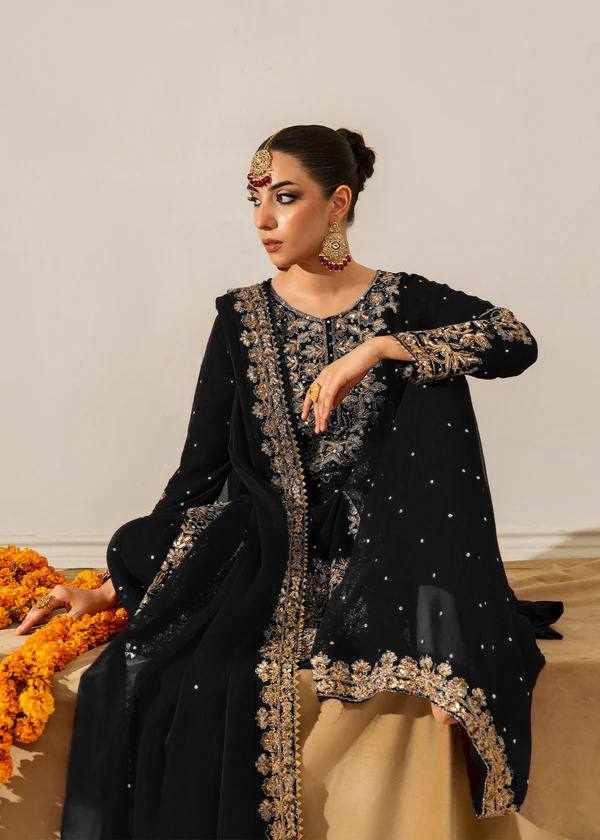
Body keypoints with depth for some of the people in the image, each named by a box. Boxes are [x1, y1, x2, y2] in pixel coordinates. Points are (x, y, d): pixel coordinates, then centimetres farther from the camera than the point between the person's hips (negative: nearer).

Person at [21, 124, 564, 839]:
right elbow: (199, 473, 2)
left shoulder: (402, 302, 2)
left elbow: (517, 341, -16)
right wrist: (115, 586, -6)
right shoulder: (242, 318, 4)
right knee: (176, 688, -28)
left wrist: (378, 348, -22)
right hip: (269, 551, 0)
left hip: (376, 550, 1)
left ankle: (446, 657, -20)